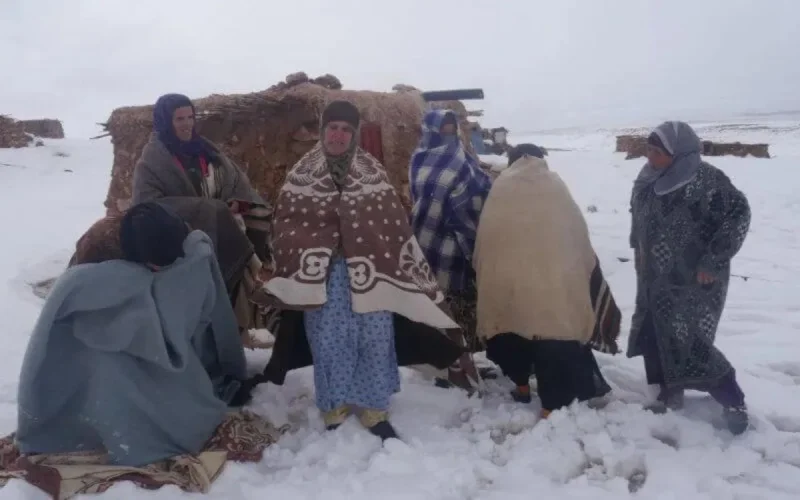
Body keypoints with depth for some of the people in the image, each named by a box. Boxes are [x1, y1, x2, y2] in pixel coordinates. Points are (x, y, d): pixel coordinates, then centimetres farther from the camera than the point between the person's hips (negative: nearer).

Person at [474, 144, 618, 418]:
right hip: (555, 281, -1)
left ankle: (522, 386, 35)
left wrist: (485, 274, 19)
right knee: (555, 337, 3)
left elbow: (483, 239, 10)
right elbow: (579, 235, 12)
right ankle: (551, 406, 1)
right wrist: (583, 271, 22)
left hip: (506, 280, 2)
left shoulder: (500, 187, 10)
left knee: (515, 326, 21)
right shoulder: (555, 184, 10)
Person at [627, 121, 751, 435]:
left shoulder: (706, 180, -19)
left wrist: (713, 262, -18)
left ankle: (734, 402, 17)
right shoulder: (648, 180, 3)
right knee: (653, 339, 12)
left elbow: (738, 214, -19)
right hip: (655, 279, 8)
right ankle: (670, 394, 33)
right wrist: (639, 249, 10)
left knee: (690, 345, -6)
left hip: (694, 281, -7)